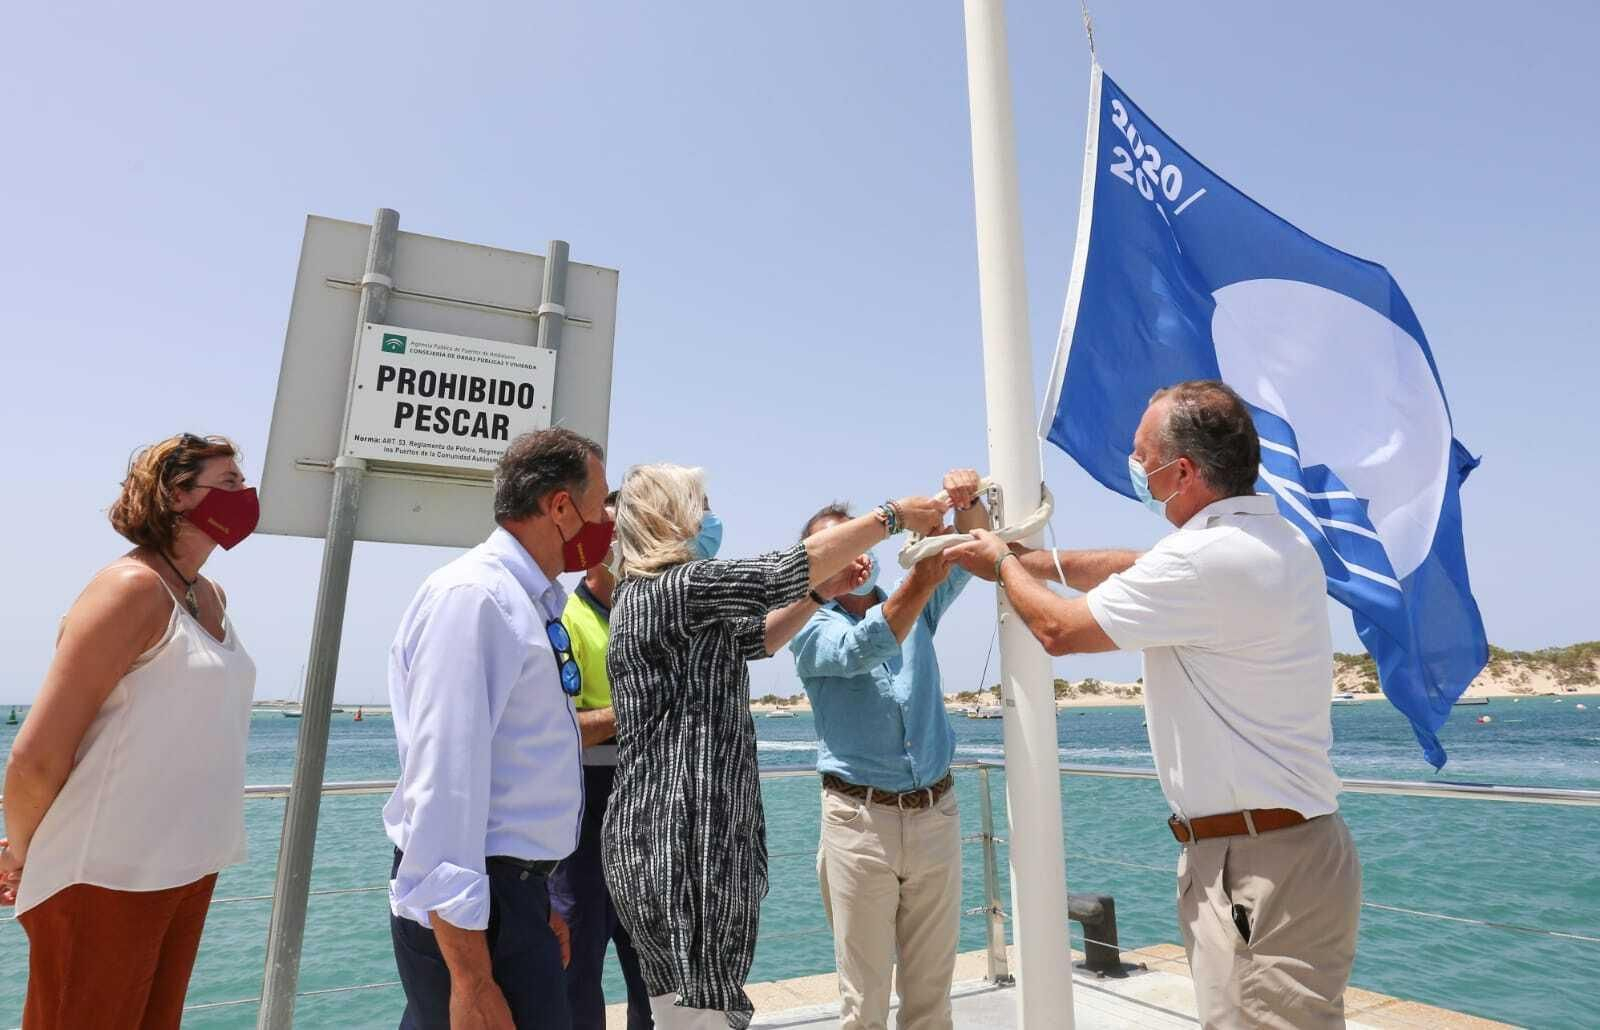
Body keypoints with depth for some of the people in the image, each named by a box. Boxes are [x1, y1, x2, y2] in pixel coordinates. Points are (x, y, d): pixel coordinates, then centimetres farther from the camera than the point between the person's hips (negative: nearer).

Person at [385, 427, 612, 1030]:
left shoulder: (533, 603, 10)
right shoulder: (472, 596, -19)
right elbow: (444, 782, -25)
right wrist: (472, 980, -24)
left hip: (516, 889, 9)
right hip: (471, 908, -9)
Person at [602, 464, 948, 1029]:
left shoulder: (648, 595, 17)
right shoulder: (672, 586, -15)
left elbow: (755, 639, 22)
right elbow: (788, 567, -16)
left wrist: (825, 590, 14)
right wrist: (893, 515, -6)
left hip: (670, 838, 10)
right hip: (682, 840, -10)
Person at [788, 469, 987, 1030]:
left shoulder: (916, 608, 11)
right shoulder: (810, 630, -1)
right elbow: (860, 649, -22)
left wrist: (966, 502, -17)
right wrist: (920, 579, -34)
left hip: (936, 813, 4)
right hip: (859, 820, -3)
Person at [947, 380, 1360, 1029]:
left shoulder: (1208, 558, -24)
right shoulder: (1275, 539, 8)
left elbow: (1058, 629, -13)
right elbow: (1131, 568, 19)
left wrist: (1003, 565, 6)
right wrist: (1028, 557, 19)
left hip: (1259, 869, -10)